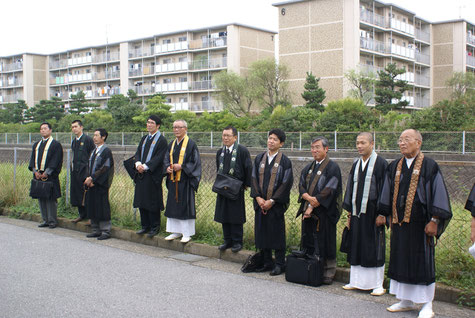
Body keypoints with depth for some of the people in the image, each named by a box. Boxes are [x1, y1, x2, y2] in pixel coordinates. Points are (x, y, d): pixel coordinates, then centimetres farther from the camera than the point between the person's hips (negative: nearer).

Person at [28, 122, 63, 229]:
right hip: (38, 175, 6)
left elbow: (55, 161, -10)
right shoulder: (36, 145, 17)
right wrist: (35, 171, -5)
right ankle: (45, 220, 16)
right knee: (41, 198, 8)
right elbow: (32, 159, 11)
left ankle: (52, 221, 1)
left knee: (50, 198, -6)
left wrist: (46, 173, -17)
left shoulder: (56, 145, -3)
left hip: (50, 176, -6)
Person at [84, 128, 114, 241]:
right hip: (91, 183, 8)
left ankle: (105, 231, 3)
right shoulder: (94, 151, 16)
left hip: (101, 185, -8)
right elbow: (89, 166, 16)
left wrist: (92, 178, -17)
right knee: (92, 207, 10)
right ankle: (96, 230, 19)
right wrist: (88, 178, -1)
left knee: (102, 208, -5)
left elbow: (105, 168, -16)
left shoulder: (106, 151, -9)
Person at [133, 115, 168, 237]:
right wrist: (138, 163, -9)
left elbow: (159, 157, -15)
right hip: (141, 174, 7)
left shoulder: (161, 140, -7)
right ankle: (145, 226, 20)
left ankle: (155, 227, 8)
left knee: (152, 202, -3)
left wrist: (145, 166, -20)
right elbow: (138, 152, 11)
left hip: (153, 175, -7)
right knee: (142, 201, 10)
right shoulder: (144, 139, 16)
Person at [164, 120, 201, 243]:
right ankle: (176, 231, 21)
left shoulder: (191, 144, -7)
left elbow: (196, 162, -9)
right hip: (173, 180, 7)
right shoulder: (172, 144, 12)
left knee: (185, 206, -2)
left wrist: (181, 166, -18)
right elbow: (167, 159, 17)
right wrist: (167, 167, -4)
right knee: (173, 205, 10)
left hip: (185, 181, -6)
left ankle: (187, 233, 7)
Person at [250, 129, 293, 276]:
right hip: (261, 203, 5)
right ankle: (267, 263, 21)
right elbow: (254, 178, 7)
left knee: (277, 234, 1)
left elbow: (286, 183, -9)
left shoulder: (285, 161, -5)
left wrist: (272, 201, -13)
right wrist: (258, 197, -6)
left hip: (276, 204, -4)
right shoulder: (259, 158, 8)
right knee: (262, 232, 9)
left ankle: (279, 264, 12)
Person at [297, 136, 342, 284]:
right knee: (308, 242, 9)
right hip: (308, 211, 6)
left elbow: (328, 191, -14)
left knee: (326, 243, -1)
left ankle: (328, 274, 8)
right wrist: (309, 198, -12)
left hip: (324, 212, -6)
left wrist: (313, 206, -15)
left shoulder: (332, 167, -7)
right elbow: (301, 186, 9)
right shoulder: (308, 168, 15)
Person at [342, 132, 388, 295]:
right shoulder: (356, 164, 12)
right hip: (357, 212, 6)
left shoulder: (381, 164, -7)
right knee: (356, 247, 10)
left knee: (375, 249, 1)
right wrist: (349, 213, 11)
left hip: (373, 213, -6)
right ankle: (357, 281, 20)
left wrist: (382, 213, -14)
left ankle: (378, 284, 10)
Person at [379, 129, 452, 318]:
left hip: (419, 222, -5)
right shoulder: (394, 167, 9)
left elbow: (438, 193, -8)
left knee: (422, 261, 1)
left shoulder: (429, 166, -6)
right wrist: (388, 216, 14)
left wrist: (434, 221, -13)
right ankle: (406, 301, 24)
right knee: (401, 260, 11)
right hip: (399, 222, 5)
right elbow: (388, 194, 16)